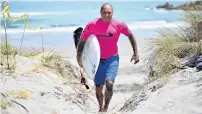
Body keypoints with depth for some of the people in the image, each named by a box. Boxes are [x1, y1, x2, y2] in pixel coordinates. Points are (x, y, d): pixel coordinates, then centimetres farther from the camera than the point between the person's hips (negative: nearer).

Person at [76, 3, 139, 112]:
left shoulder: (119, 25, -10)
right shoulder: (92, 25, -11)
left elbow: (130, 35, 6)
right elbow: (82, 40, -1)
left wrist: (135, 53, 3)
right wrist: (79, 57, -8)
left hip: (112, 59, -1)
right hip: (98, 60, 1)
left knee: (109, 84, -23)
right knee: (98, 88, 9)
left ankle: (106, 107, 0)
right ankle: (101, 108, 36)